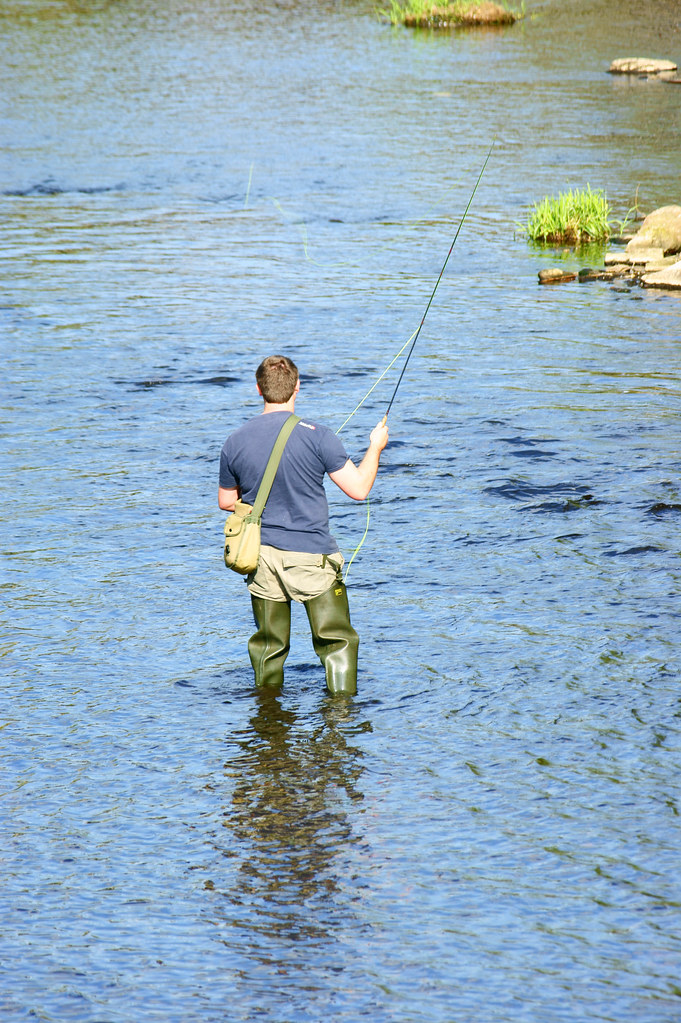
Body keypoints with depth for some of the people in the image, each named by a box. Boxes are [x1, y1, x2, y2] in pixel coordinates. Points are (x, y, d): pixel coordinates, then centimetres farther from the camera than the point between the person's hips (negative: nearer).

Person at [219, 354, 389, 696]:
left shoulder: (235, 442, 0)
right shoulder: (316, 436, -13)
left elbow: (226, 501, 13)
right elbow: (358, 489, -10)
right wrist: (375, 448, 6)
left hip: (262, 555, 4)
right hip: (311, 556, -4)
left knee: (268, 644, 15)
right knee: (337, 642, 4)